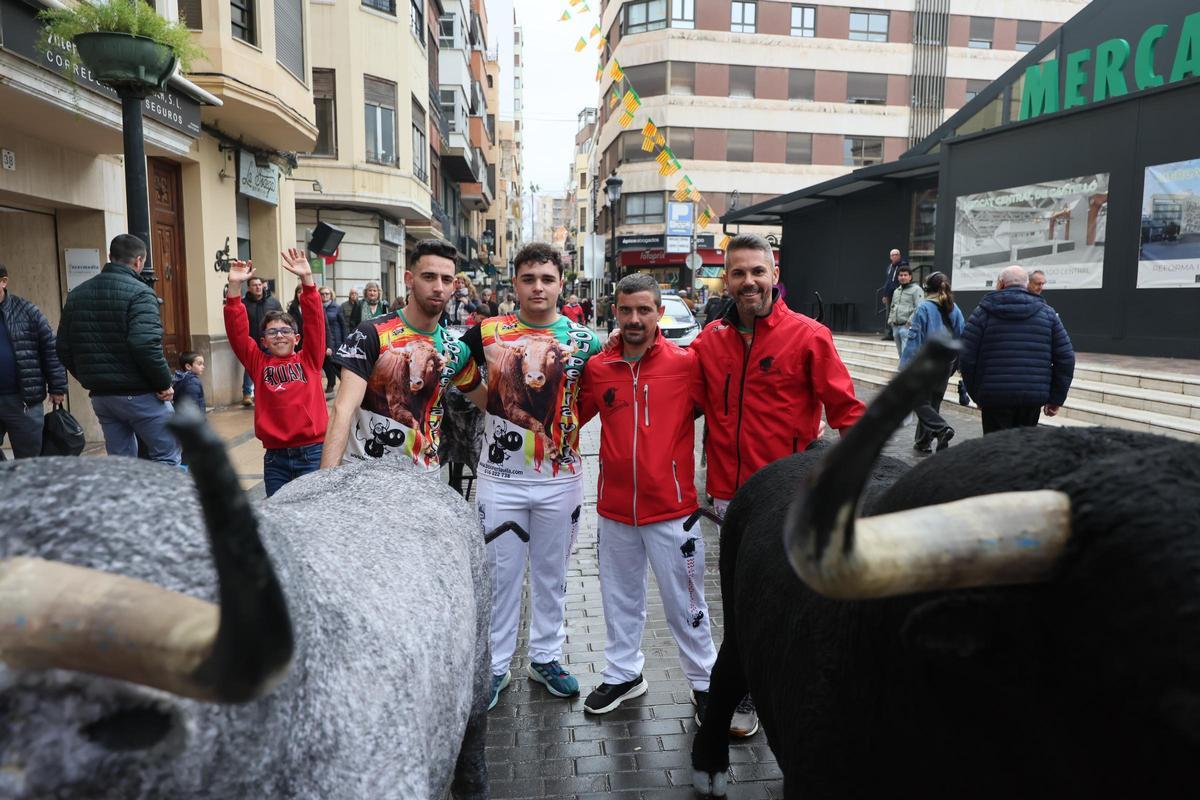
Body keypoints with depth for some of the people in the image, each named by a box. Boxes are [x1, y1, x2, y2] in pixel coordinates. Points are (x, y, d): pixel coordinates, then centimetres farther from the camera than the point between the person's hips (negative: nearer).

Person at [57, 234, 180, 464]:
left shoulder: (77, 294, 11)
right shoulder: (139, 293, -12)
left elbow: (64, 349, 11)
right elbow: (145, 345, -24)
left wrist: (90, 379, 19)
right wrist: (164, 383, -13)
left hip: (100, 396, 7)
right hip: (139, 395, -7)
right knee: (167, 457, 2)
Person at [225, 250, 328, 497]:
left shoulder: (309, 360, 5)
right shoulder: (258, 363, 9)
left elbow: (315, 321, -5)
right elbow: (237, 331, 1)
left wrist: (307, 279, -14)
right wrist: (234, 287, -9)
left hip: (312, 452, -2)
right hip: (275, 457, 2)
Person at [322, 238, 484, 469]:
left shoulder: (456, 351, 2)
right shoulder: (372, 333, -11)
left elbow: (490, 403, 13)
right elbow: (343, 410, -18)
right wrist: (327, 477, -27)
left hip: (423, 475, 4)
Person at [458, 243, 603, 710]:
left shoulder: (584, 341, -1)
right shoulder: (486, 333, -2)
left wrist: (567, 425, -7)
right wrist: (491, 409, -2)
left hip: (560, 480, 1)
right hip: (500, 478, -1)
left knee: (551, 574, 14)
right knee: (500, 575, 9)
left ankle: (546, 658, 31)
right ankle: (495, 666, 24)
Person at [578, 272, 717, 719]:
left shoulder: (686, 363, -9)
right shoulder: (597, 369, 0)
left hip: (671, 507, -3)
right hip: (614, 508, 4)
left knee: (684, 600, 8)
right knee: (620, 596, 19)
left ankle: (704, 680, 29)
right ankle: (623, 674, 38)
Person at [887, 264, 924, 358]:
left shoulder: (916, 290, -5)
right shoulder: (896, 291, 20)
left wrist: (909, 322, -19)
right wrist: (890, 320, 13)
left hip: (907, 327, -8)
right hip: (896, 327, 8)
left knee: (906, 353, -15)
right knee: (901, 353, 13)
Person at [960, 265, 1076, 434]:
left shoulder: (983, 312, 2)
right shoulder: (1047, 313, 10)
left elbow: (967, 357, -3)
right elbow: (1066, 358, 6)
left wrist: (977, 394, 7)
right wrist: (1056, 398, 11)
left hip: (995, 398, -2)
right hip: (1034, 398, 2)